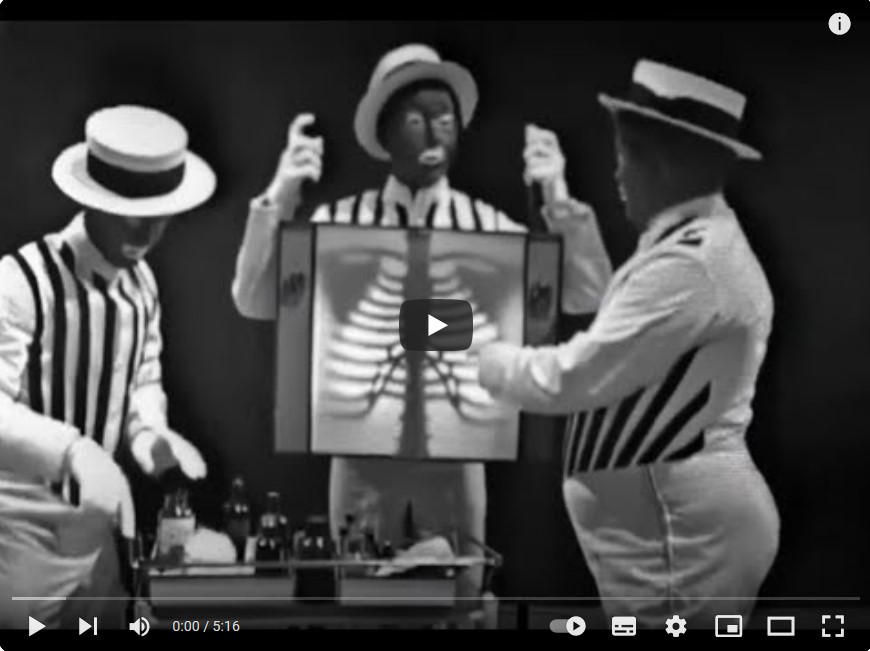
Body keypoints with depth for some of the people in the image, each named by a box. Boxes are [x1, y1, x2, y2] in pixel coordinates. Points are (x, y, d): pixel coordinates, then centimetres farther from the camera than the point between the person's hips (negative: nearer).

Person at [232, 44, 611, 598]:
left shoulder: (488, 225, -3)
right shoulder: (341, 220, -5)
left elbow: (586, 298, -9)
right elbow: (255, 303, -11)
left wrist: (559, 203, -23)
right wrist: (279, 200, -23)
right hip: (363, 453, 0)